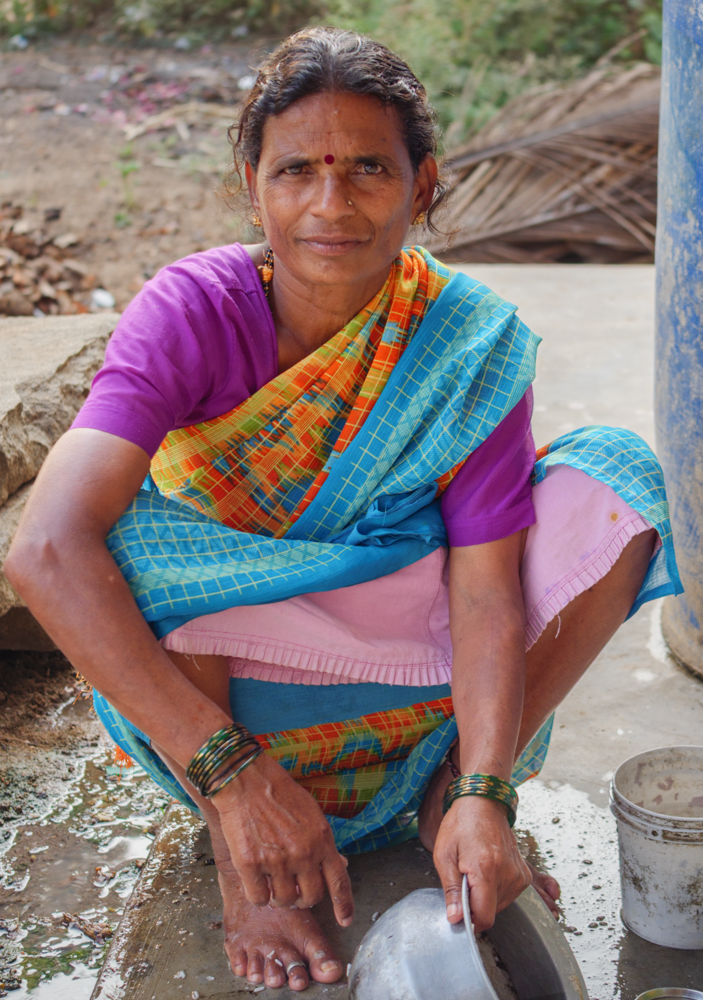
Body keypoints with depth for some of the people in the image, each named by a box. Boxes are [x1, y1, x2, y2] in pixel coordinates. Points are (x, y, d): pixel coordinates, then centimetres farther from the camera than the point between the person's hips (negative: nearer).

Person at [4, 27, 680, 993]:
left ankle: (449, 795, -7)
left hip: (400, 642, 2)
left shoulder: (471, 343, -17)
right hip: (215, 657, -1)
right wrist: (230, 772, -41)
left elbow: (488, 594, -20)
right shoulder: (195, 310, -23)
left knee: (616, 475, -17)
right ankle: (238, 865, -18)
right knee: (137, 518, -33)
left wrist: (484, 792, -36)